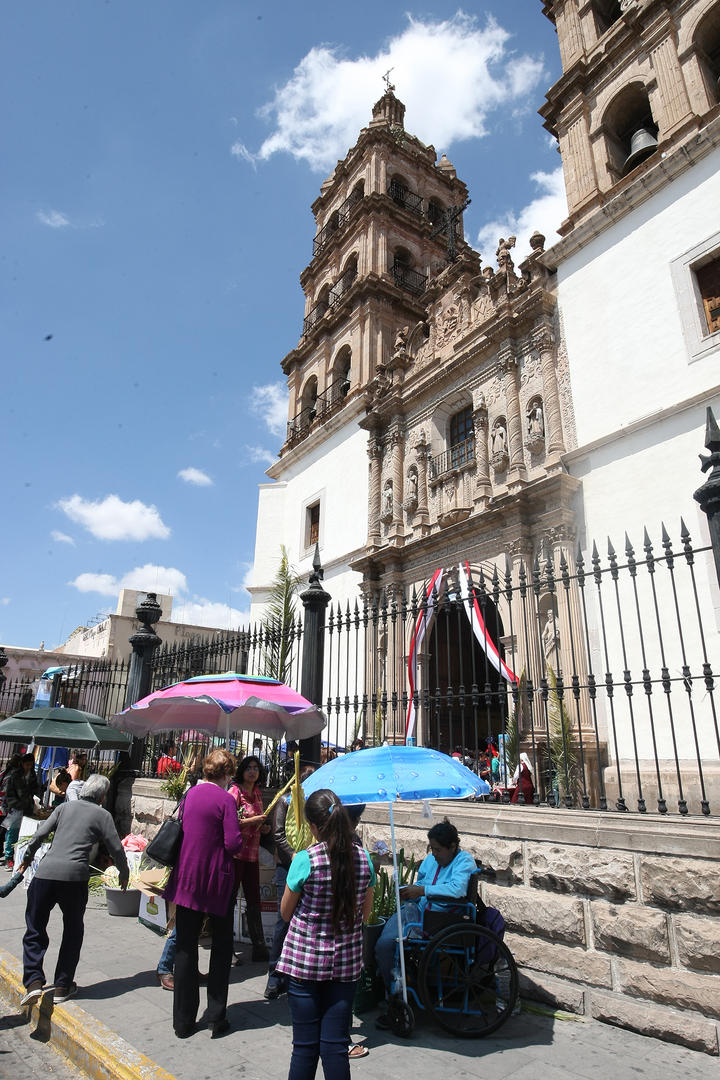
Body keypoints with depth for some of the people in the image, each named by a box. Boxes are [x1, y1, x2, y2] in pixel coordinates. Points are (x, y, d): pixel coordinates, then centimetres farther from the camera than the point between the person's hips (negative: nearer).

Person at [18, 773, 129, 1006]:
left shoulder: (64, 807, 14)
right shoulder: (102, 815, 7)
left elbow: (39, 835, 8)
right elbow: (116, 849, 4)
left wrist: (27, 858, 26)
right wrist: (124, 873, 20)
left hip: (45, 872, 2)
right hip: (74, 877, -2)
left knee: (35, 929, 17)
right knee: (73, 932, 19)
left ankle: (33, 982, 4)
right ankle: (62, 987, 21)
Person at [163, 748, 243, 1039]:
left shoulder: (190, 793, 1)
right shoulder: (226, 799, -15)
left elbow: (181, 828, 11)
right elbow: (234, 844, -19)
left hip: (187, 879, 4)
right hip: (217, 881, -4)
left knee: (185, 947, 14)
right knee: (221, 948, 13)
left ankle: (183, 1022, 23)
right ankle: (217, 1020, 19)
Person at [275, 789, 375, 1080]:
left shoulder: (305, 860, -18)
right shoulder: (363, 859, -7)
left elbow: (286, 912, -4)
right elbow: (365, 912, 5)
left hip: (305, 960, -3)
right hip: (346, 961, 3)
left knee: (305, 1046, 12)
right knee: (335, 1045, 13)